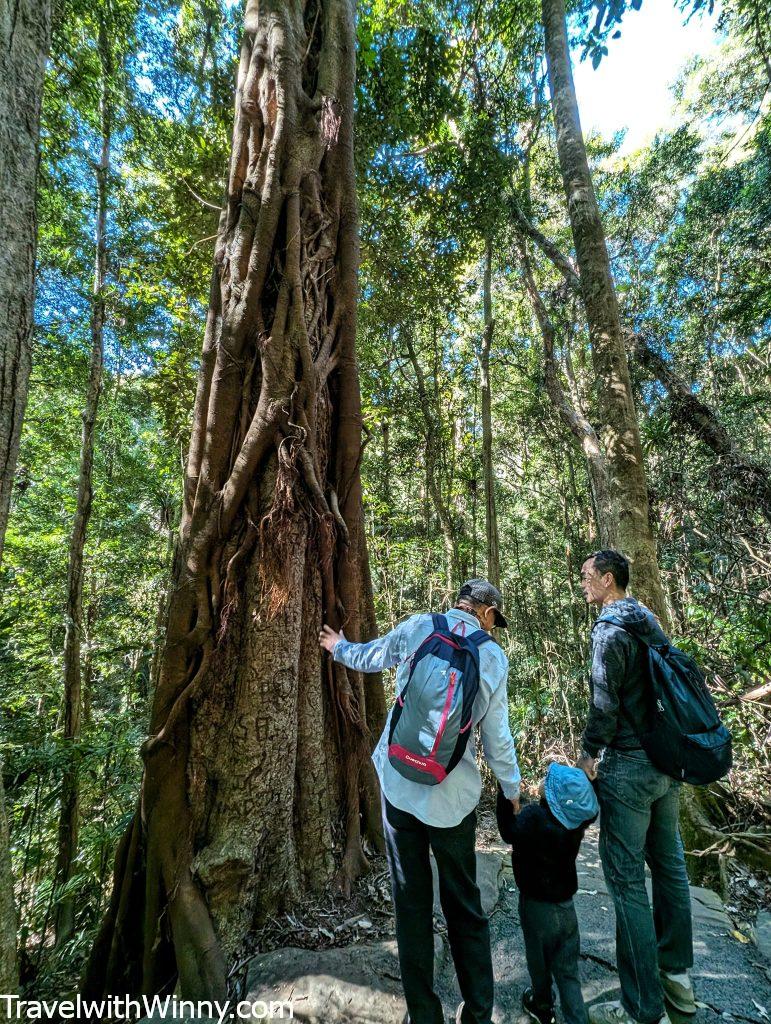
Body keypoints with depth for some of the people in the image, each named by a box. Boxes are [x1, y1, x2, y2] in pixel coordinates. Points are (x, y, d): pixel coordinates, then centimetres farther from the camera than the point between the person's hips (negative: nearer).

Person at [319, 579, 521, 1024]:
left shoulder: (416, 627, -4)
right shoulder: (494, 658, -3)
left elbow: (370, 658, 12)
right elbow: (497, 737, 2)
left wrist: (339, 647, 33)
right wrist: (513, 789, 20)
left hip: (398, 783, 0)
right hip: (453, 793, 0)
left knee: (411, 902, 16)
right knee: (465, 906, 19)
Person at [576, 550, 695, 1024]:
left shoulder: (610, 630, -19)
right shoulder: (651, 622, 7)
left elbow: (605, 705, -21)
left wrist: (589, 754, -6)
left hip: (629, 767, -9)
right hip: (668, 763, 9)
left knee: (627, 880, 3)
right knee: (669, 865, 21)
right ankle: (678, 976, 37)